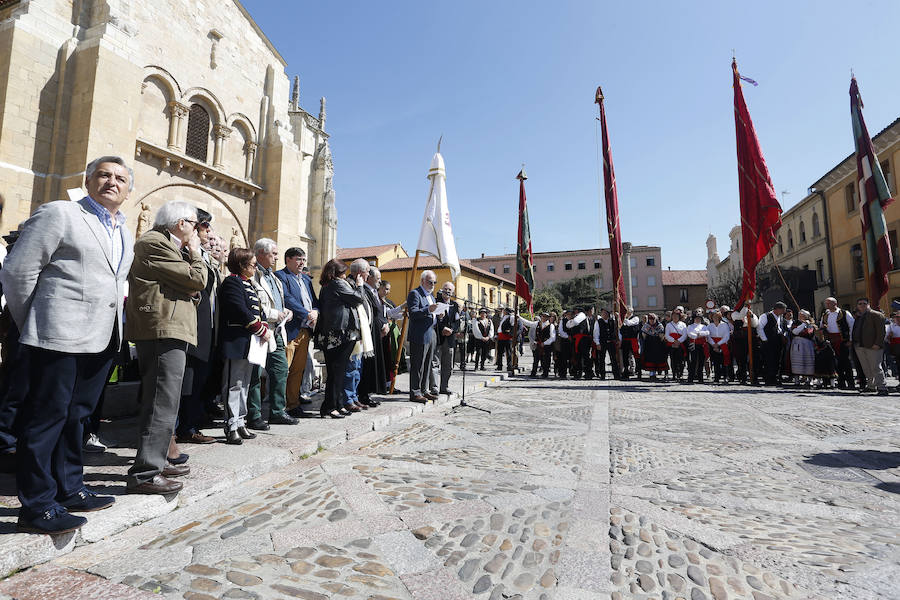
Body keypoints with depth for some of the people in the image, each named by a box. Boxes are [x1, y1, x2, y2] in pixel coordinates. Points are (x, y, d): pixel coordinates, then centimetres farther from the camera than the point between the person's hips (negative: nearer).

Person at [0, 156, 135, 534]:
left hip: (102, 341, 7)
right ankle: (37, 506, 12)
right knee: (46, 416, 1)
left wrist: (114, 329, 14)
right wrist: (32, 325, -1)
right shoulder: (59, 213, -4)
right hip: (60, 337, -7)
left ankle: (70, 490, 27)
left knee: (74, 415, 16)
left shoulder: (125, 234, 16)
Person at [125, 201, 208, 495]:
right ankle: (144, 474, -5)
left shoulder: (165, 244, 23)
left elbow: (189, 287, 20)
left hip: (165, 330, 11)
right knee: (163, 403, -10)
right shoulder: (155, 243, -9)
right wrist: (195, 252, 1)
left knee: (159, 401, 17)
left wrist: (189, 253, 12)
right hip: (163, 330, -11)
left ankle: (155, 460, 28)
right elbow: (196, 279, -15)